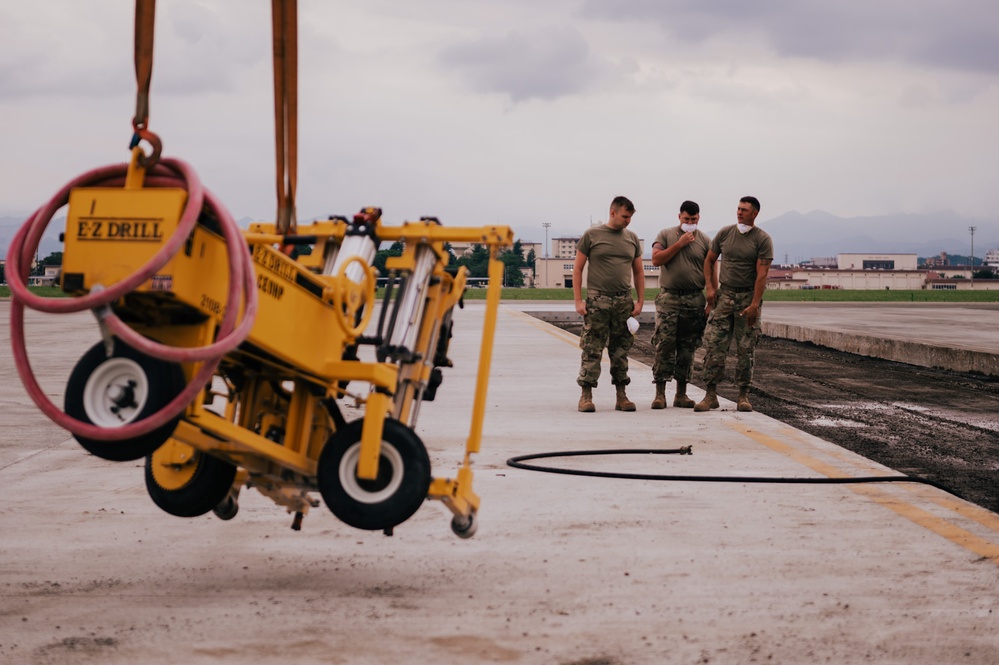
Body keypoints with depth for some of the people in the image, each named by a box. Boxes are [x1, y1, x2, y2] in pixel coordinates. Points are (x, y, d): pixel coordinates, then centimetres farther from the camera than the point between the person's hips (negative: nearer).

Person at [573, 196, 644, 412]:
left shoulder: (632, 239, 12)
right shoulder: (592, 235, 1)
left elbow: (638, 272, 17)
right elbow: (577, 268, 1)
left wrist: (640, 302, 7)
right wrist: (578, 301, -7)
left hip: (624, 302, 4)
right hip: (597, 301, -3)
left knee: (621, 350, 7)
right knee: (592, 350, -5)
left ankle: (621, 395, 12)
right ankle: (586, 395, -1)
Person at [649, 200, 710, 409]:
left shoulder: (705, 240, 8)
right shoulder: (666, 235, 6)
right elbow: (656, 259, -7)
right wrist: (679, 244, -11)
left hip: (694, 300, 2)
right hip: (668, 298, -2)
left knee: (687, 348, 5)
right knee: (664, 345, -8)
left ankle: (681, 393, 12)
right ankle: (660, 393, -5)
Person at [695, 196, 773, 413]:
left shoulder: (762, 239, -5)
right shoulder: (725, 233, 6)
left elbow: (762, 274, -11)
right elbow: (709, 260, 17)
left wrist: (754, 304, -17)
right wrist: (709, 287, 4)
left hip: (748, 297, -2)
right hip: (724, 295, 3)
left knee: (746, 348, 1)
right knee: (714, 344, -5)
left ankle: (743, 395, 9)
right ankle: (710, 395, -2)